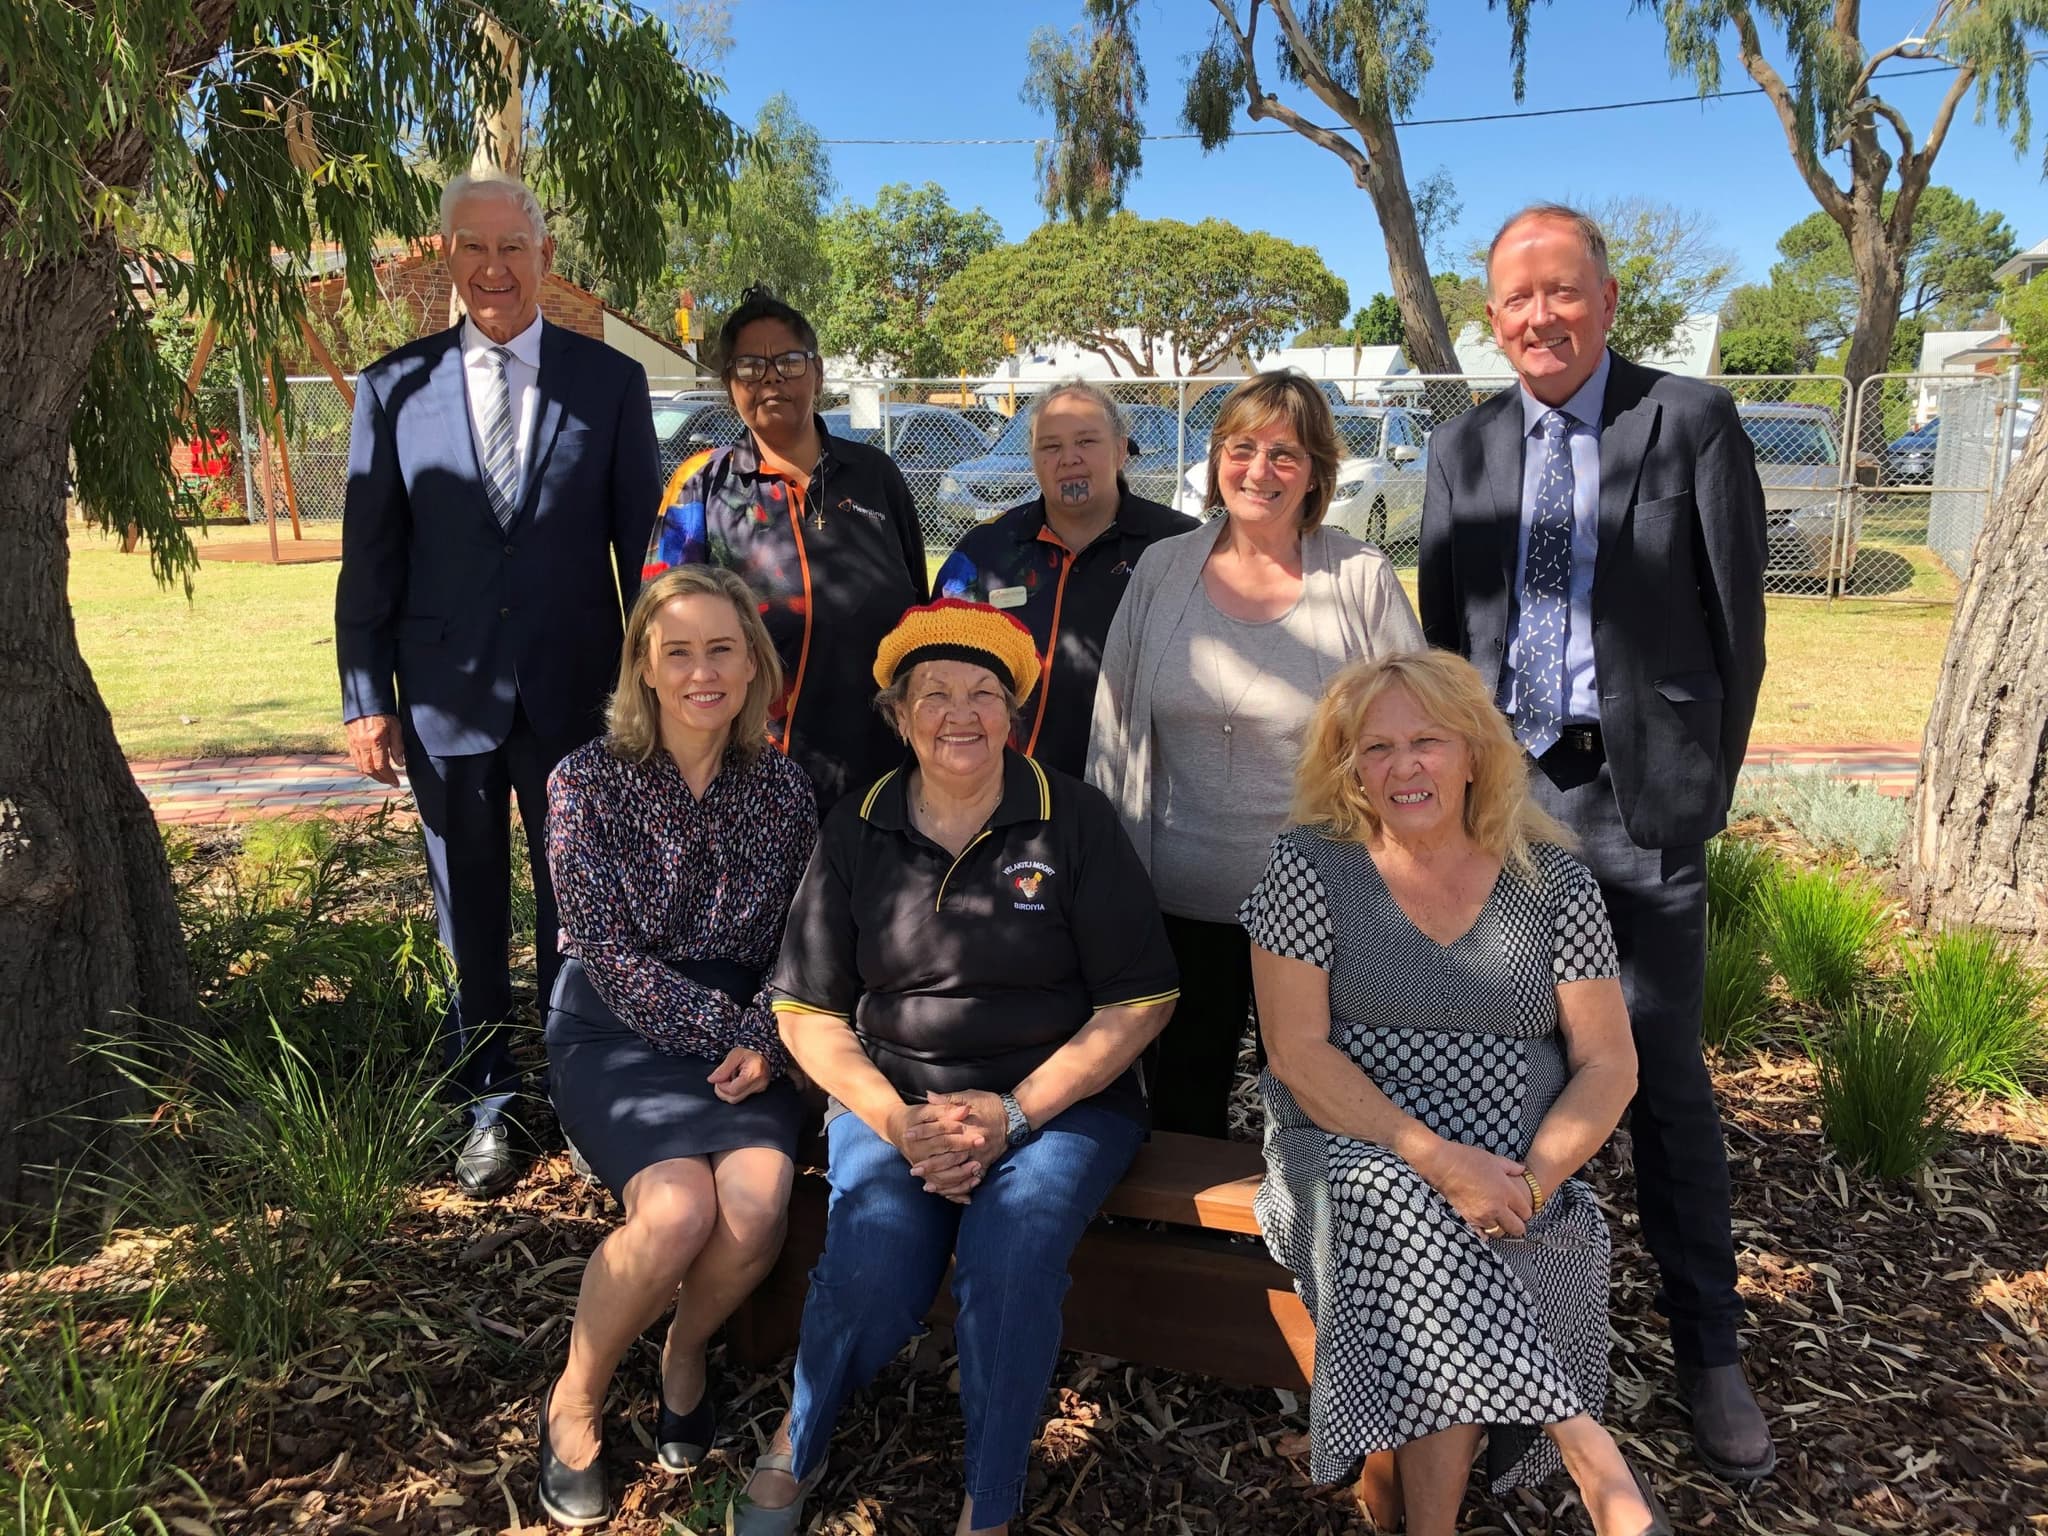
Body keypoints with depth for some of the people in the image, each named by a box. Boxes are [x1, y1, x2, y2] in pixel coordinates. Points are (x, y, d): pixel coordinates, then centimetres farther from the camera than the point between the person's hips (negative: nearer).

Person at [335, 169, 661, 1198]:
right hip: (447, 699, 1)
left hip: (578, 697, -1)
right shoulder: (393, 388, 3)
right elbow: (368, 560, 3)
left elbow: (642, 546, 3)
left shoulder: (610, 382, 2)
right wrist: (367, 700, -1)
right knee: (469, 919, 13)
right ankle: (489, 1105, 31)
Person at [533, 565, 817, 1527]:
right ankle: (574, 1399, 3)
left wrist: (764, 1038, -14)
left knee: (758, 1204, -26)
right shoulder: (589, 781, -7)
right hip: (615, 1029, -2)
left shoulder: (783, 788, 1)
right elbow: (609, 954, -11)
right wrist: (727, 1032, -15)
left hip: (743, 1032, 3)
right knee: (677, 1208, -27)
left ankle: (686, 1355, 9)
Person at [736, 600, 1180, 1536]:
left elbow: (1140, 1000, -3)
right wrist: (896, 1120, -11)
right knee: (873, 1267, -25)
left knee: (1011, 1252, -30)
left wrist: (1015, 1113, -12)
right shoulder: (855, 832, 5)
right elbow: (807, 1011, 6)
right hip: (893, 1096, 1)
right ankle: (798, 1447, 7)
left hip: (1063, 1099, -1)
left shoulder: (1074, 820, -2)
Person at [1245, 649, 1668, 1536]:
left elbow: (1609, 1065, 3)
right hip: (1356, 1155, 0)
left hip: (1517, 1178, 1)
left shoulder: (1552, 881, 3)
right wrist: (1440, 1162, -19)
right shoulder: (1310, 866, -2)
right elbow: (1295, 1050, -8)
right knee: (1409, 1214, -33)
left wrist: (1532, 1179, -16)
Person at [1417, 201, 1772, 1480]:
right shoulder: (1465, 449, 9)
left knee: (1665, 1077, 5)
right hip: (1501, 798, 3)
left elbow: (1736, 621, -1)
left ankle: (1709, 1351, 21)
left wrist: (1704, 789, -3)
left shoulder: (1692, 422, -1)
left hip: (1636, 798, -3)